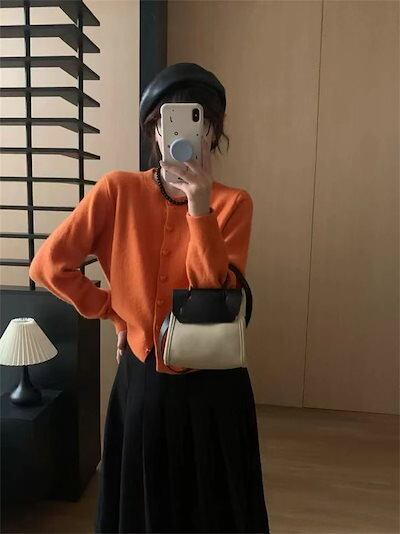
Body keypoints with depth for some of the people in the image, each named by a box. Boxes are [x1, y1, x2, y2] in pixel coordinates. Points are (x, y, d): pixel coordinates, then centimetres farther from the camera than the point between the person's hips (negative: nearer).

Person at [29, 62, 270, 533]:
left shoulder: (233, 203, -7)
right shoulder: (118, 190, -9)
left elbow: (219, 292, -19)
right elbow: (49, 264, -9)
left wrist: (199, 206, -26)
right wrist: (115, 311, -5)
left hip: (212, 384, 1)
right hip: (143, 378, -1)